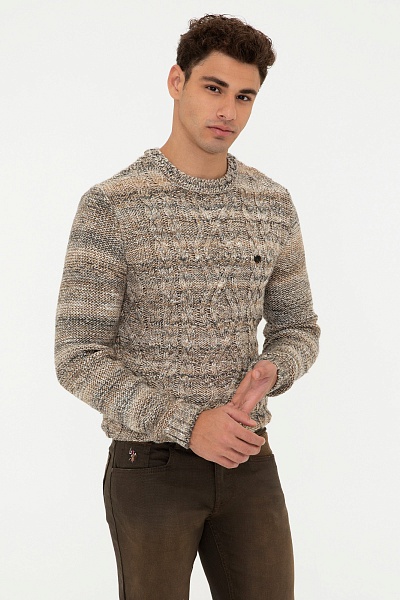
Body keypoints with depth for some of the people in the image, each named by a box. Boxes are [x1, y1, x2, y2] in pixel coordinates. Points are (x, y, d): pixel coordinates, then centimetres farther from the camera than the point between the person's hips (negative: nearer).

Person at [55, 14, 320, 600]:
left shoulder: (273, 205, 3)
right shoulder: (110, 206, -10)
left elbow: (297, 325, 12)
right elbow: (78, 358, -12)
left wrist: (271, 370, -11)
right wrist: (186, 423, -21)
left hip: (249, 463, 4)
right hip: (151, 465, -3)